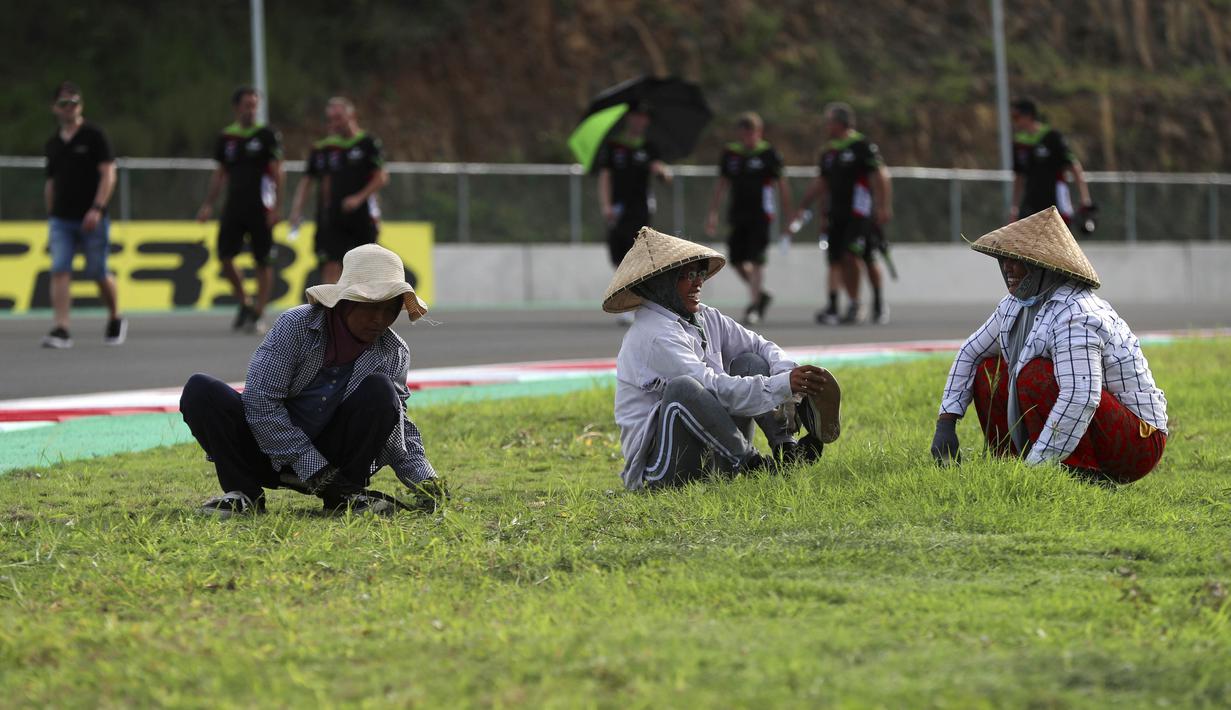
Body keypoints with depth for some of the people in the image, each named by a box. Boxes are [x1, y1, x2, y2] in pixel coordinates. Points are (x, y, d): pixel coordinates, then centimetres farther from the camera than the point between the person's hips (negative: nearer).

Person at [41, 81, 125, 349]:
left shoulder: (94, 136, -3)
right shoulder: (53, 143, 12)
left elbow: (108, 174, -9)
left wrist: (97, 209, -20)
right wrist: (50, 218, 17)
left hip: (91, 219, -4)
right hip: (61, 220, 4)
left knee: (99, 273, 3)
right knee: (59, 271, -12)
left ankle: (116, 320, 27)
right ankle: (61, 329, -17)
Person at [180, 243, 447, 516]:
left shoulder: (394, 355, -4)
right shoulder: (296, 326, -15)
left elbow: (400, 428, 5)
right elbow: (261, 402, -21)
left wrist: (424, 480, -14)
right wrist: (316, 471, -25)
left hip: (332, 457, 2)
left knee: (380, 391, -23)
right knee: (200, 390, -25)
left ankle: (347, 494, -11)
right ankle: (244, 493, -17)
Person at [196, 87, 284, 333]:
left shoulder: (267, 135, -2)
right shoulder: (226, 137, 9)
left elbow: (276, 173, -4)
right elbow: (219, 174, 16)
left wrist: (277, 207, -10)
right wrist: (208, 204, 9)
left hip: (260, 209, -4)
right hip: (234, 208, 4)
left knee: (262, 261, 0)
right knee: (225, 256, -4)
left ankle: (258, 314, 7)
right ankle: (244, 303, 15)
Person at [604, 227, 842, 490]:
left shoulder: (705, 318, 10)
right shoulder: (654, 335, -17)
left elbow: (761, 346, 12)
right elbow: (713, 388, -26)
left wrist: (789, 373, -11)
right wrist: (782, 386, -28)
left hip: (709, 454, 9)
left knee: (751, 363, 5)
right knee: (683, 387, -36)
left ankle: (786, 448, -16)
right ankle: (753, 465, -26)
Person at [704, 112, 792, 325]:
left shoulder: (768, 154, -4)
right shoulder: (730, 153, 8)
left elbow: (781, 184, 1)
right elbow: (722, 184, 16)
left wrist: (788, 213, 1)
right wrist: (713, 212, 13)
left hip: (761, 214, -5)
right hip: (738, 215, 5)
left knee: (756, 259, -9)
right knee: (737, 259, 4)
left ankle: (754, 304, -4)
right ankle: (760, 294, 24)